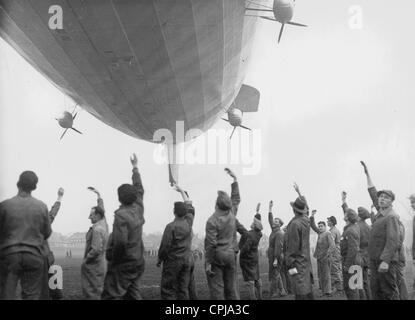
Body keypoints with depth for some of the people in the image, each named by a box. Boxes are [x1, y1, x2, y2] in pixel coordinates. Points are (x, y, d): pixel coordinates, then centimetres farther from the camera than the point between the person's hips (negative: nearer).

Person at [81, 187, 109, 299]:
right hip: (101, 263, 10)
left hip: (93, 265, -10)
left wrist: (86, 260, -13)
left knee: (92, 294, -6)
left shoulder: (97, 229, -20)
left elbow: (96, 250, -26)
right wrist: (98, 195, 30)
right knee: (98, 290, 14)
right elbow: (101, 209, 24)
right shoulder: (103, 223, 6)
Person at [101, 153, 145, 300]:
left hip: (123, 264, -8)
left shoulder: (121, 215, -17)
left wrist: (113, 259, -9)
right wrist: (135, 168, 31)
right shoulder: (138, 209, 3)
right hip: (138, 262, 8)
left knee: (110, 295, -6)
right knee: (133, 294, 15)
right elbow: (139, 190, 21)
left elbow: (120, 242, -25)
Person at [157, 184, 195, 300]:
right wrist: (182, 191, 27)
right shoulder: (189, 222, 1)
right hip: (187, 260, 6)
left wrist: (160, 259, 3)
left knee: (168, 290, 1)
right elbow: (189, 205, 17)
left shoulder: (171, 226, -16)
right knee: (183, 289, 10)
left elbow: (165, 246, -13)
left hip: (173, 261, -6)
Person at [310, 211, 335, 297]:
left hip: (325, 258, -8)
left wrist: (327, 256, -24)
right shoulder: (320, 233, 11)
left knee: (326, 275, -4)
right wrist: (312, 216, 10)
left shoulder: (328, 234, -12)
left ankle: (328, 291, 1)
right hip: (319, 257, 8)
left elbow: (332, 246, -18)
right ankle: (323, 291, 19)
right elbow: (313, 226, 21)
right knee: (320, 275, 12)